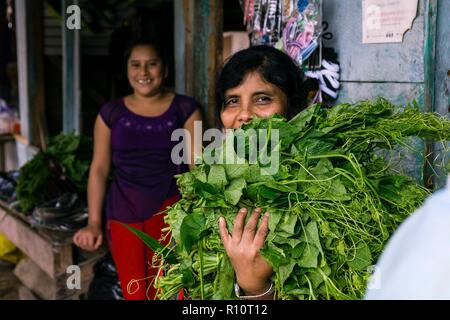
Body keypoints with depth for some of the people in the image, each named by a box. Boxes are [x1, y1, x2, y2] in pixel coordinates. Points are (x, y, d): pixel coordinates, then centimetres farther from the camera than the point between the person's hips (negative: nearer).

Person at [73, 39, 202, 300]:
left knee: (162, 290, -1)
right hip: (124, 215, 2)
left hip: (170, 211, -1)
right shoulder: (111, 113, 5)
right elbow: (99, 168, 6)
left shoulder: (185, 109, 1)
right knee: (134, 292, 3)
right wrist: (94, 223, 1)